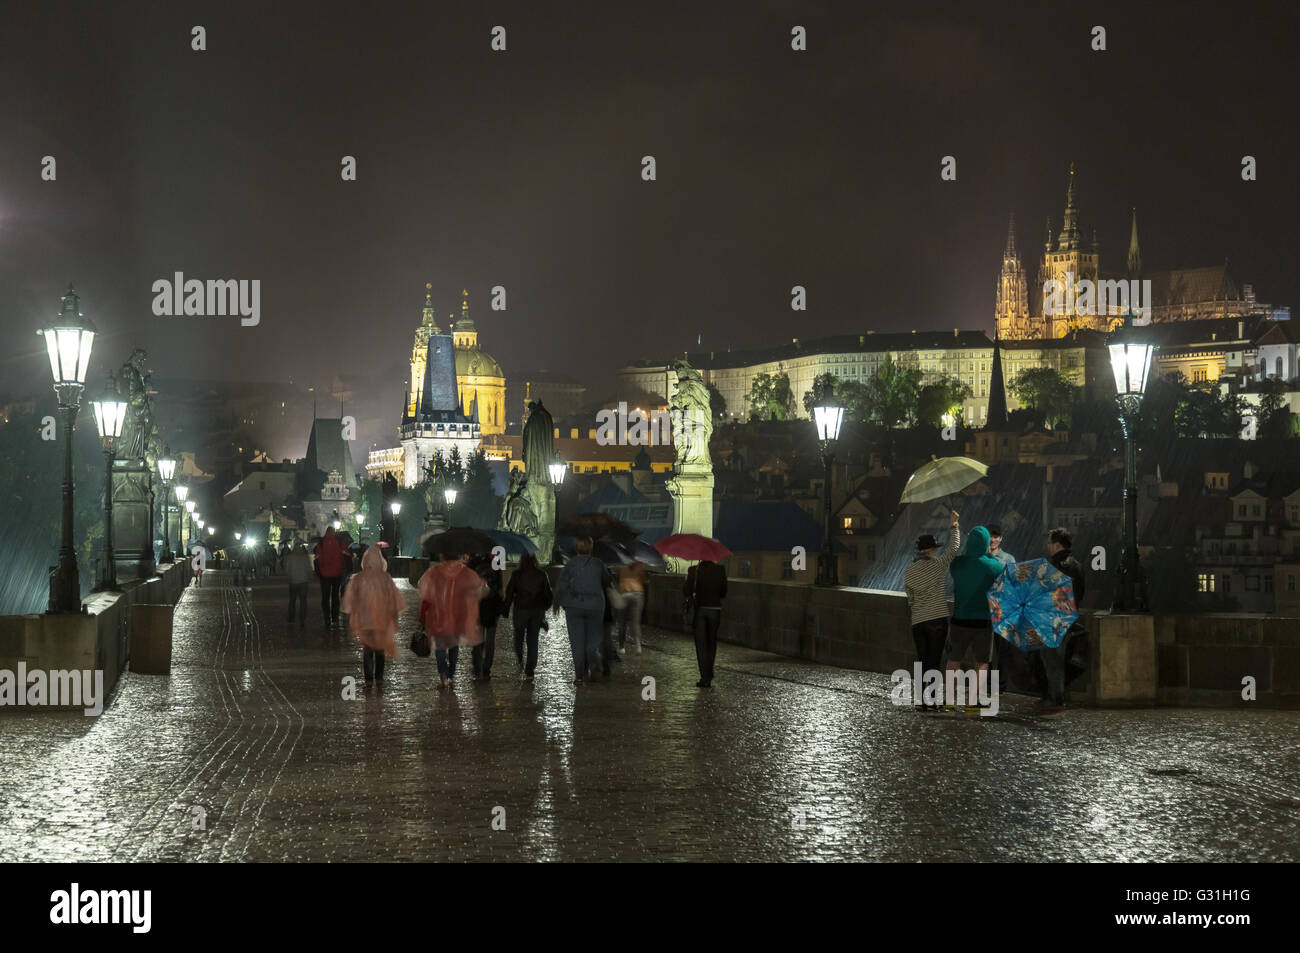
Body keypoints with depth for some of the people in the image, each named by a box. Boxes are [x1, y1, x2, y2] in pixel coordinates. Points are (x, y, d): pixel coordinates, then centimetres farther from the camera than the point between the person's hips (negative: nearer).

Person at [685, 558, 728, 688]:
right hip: (715, 610, 1)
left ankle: (704, 678, -3)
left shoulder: (694, 570, -8)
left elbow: (688, 591, -9)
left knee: (701, 645, 4)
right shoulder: (720, 570, -4)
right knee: (712, 643, 18)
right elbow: (723, 593, 0)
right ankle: (709, 675, 26)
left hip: (699, 609, -1)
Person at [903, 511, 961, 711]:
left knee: (923, 662, 10)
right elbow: (953, 547, 1)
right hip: (937, 619, -4)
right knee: (934, 662, -1)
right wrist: (954, 526, 12)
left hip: (917, 621, 4)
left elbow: (910, 599, 10)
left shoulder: (909, 572, 5)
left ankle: (922, 701, 9)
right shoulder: (938, 565, -7)